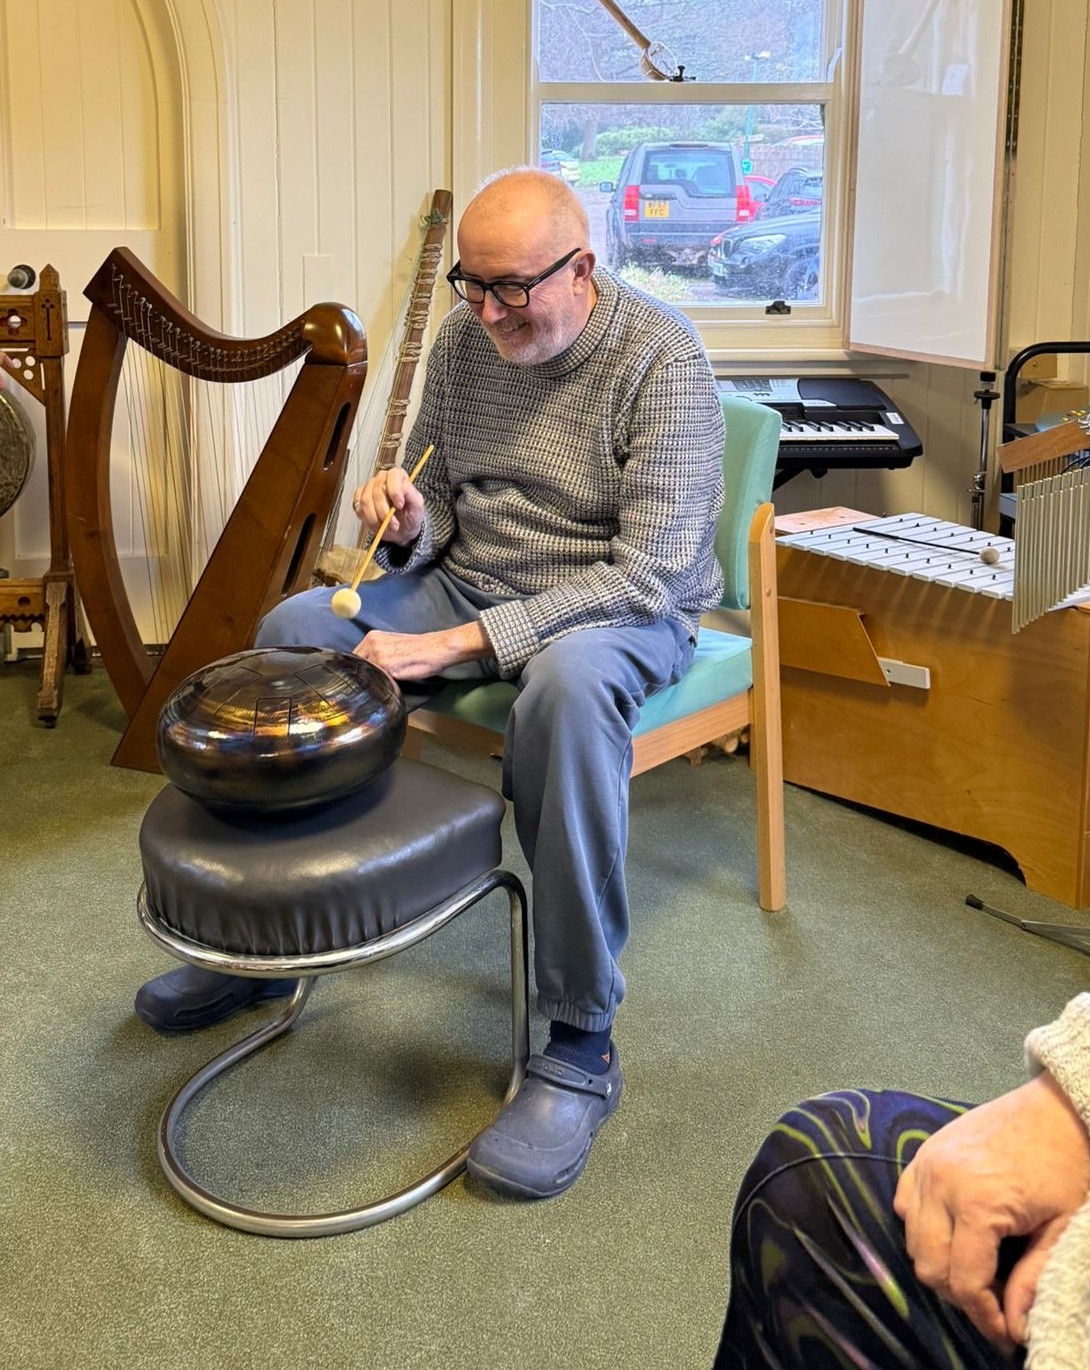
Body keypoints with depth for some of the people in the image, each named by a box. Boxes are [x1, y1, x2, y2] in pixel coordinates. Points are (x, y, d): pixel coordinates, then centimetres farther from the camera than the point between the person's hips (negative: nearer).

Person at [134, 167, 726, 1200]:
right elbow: (438, 509, 12)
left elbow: (649, 572, -26)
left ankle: (581, 1045, -29)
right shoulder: (464, 339, 0)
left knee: (566, 685, -40)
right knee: (292, 629, -11)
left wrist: (457, 643, -31)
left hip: (623, 610, -6)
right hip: (468, 583, 6)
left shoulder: (661, 359, -19)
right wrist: (410, 522, -16)